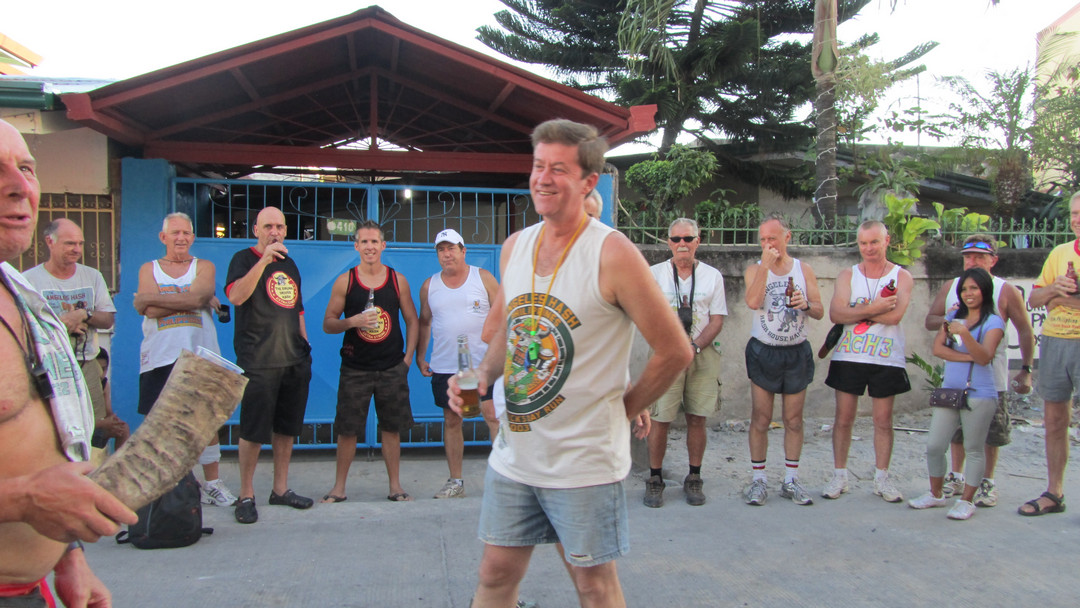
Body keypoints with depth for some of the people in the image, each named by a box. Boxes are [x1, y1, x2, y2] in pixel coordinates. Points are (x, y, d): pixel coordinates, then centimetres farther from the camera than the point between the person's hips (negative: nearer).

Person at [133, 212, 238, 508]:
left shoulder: (204, 267, 8)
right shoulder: (149, 269, 11)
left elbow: (197, 295, -14)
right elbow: (148, 310, -7)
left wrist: (153, 299, -12)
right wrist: (194, 300, -8)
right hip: (159, 357, 1)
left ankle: (212, 483, 15)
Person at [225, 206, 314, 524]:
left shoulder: (289, 264, 17)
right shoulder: (244, 259, -1)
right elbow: (236, 296, -21)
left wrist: (305, 349, 19)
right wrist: (263, 260, -29)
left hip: (294, 362, 6)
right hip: (258, 362, -6)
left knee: (287, 427, 11)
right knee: (253, 431, -3)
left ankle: (280, 489, 21)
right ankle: (246, 495, 8)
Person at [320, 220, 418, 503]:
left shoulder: (398, 280, 4)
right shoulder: (345, 281, 0)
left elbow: (412, 321, 11)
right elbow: (328, 323, 1)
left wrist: (408, 357, 2)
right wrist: (352, 321, -18)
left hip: (392, 368, 1)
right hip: (355, 368, -1)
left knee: (391, 428, 8)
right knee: (347, 429, 3)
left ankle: (395, 486, 19)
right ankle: (339, 487, 18)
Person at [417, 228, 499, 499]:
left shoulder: (484, 278, 1)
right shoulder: (429, 285, 8)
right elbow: (424, 322, 17)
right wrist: (419, 356, 11)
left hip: (483, 363, -3)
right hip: (444, 366, 3)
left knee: (493, 416, -8)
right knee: (451, 421, 8)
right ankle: (455, 482, 17)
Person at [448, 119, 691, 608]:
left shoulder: (612, 254, -15)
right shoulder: (514, 247, 4)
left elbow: (675, 351, -11)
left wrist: (626, 409, -3)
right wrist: (481, 376, -1)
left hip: (584, 460, -5)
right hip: (513, 453, 6)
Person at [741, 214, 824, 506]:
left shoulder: (804, 269, 6)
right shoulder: (755, 269, 1)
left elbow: (820, 312, 4)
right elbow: (753, 302, -19)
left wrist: (806, 304, -18)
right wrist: (765, 265, -17)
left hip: (797, 352, 2)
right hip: (763, 351, -2)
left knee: (794, 419, 6)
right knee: (760, 418, -1)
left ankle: (790, 480, 15)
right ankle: (758, 479, 9)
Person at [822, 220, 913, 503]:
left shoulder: (901, 276, 1)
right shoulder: (848, 275, 5)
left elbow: (894, 315, -17)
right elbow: (836, 314, -10)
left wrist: (856, 310, -12)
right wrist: (874, 309, -18)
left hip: (887, 359, -1)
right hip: (848, 356, 1)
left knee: (883, 420, 6)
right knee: (843, 418, 5)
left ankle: (882, 478, 18)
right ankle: (839, 476, 15)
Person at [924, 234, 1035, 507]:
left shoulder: (1006, 292, -4)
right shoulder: (950, 287, 7)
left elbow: (1026, 332, -1)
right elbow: (930, 320, 10)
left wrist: (1026, 369, -6)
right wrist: (949, 319, -12)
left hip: (992, 375, -3)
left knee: (991, 433, 3)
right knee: (956, 428, 12)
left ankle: (987, 482, 18)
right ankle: (956, 477, 26)